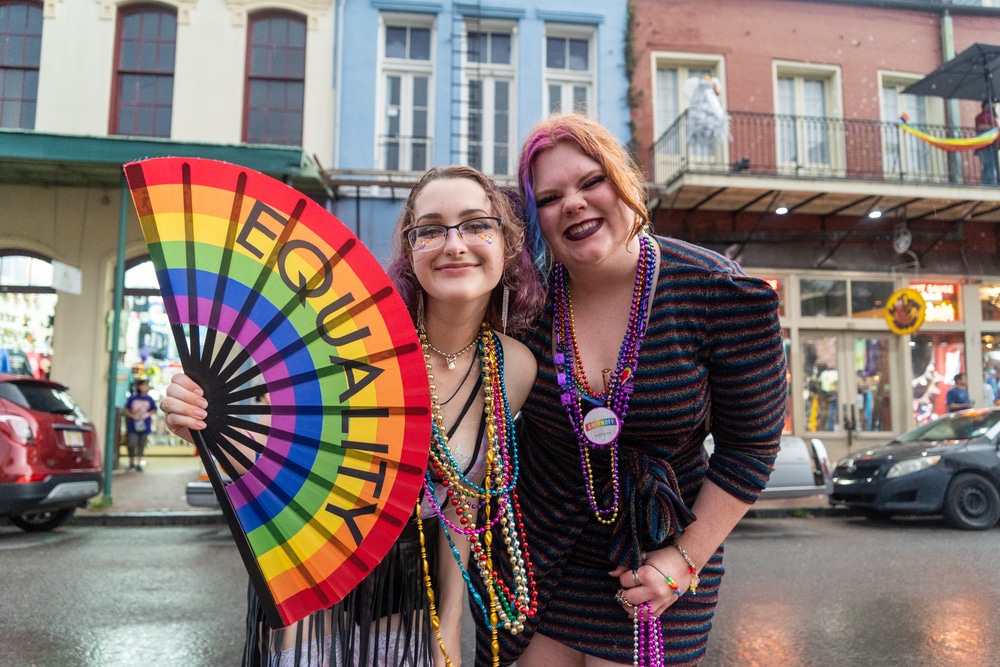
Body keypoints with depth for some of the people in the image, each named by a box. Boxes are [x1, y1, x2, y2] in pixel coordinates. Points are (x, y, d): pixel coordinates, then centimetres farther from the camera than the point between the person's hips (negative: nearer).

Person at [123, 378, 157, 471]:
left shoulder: (149, 399, 1)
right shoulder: (132, 398, -2)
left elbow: (154, 410, 8)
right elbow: (126, 409, 4)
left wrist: (148, 414, -10)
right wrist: (132, 415, -12)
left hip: (144, 426, 1)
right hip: (133, 426, -1)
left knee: (141, 445, 7)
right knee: (131, 444, -6)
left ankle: (139, 464, 18)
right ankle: (131, 462, 16)